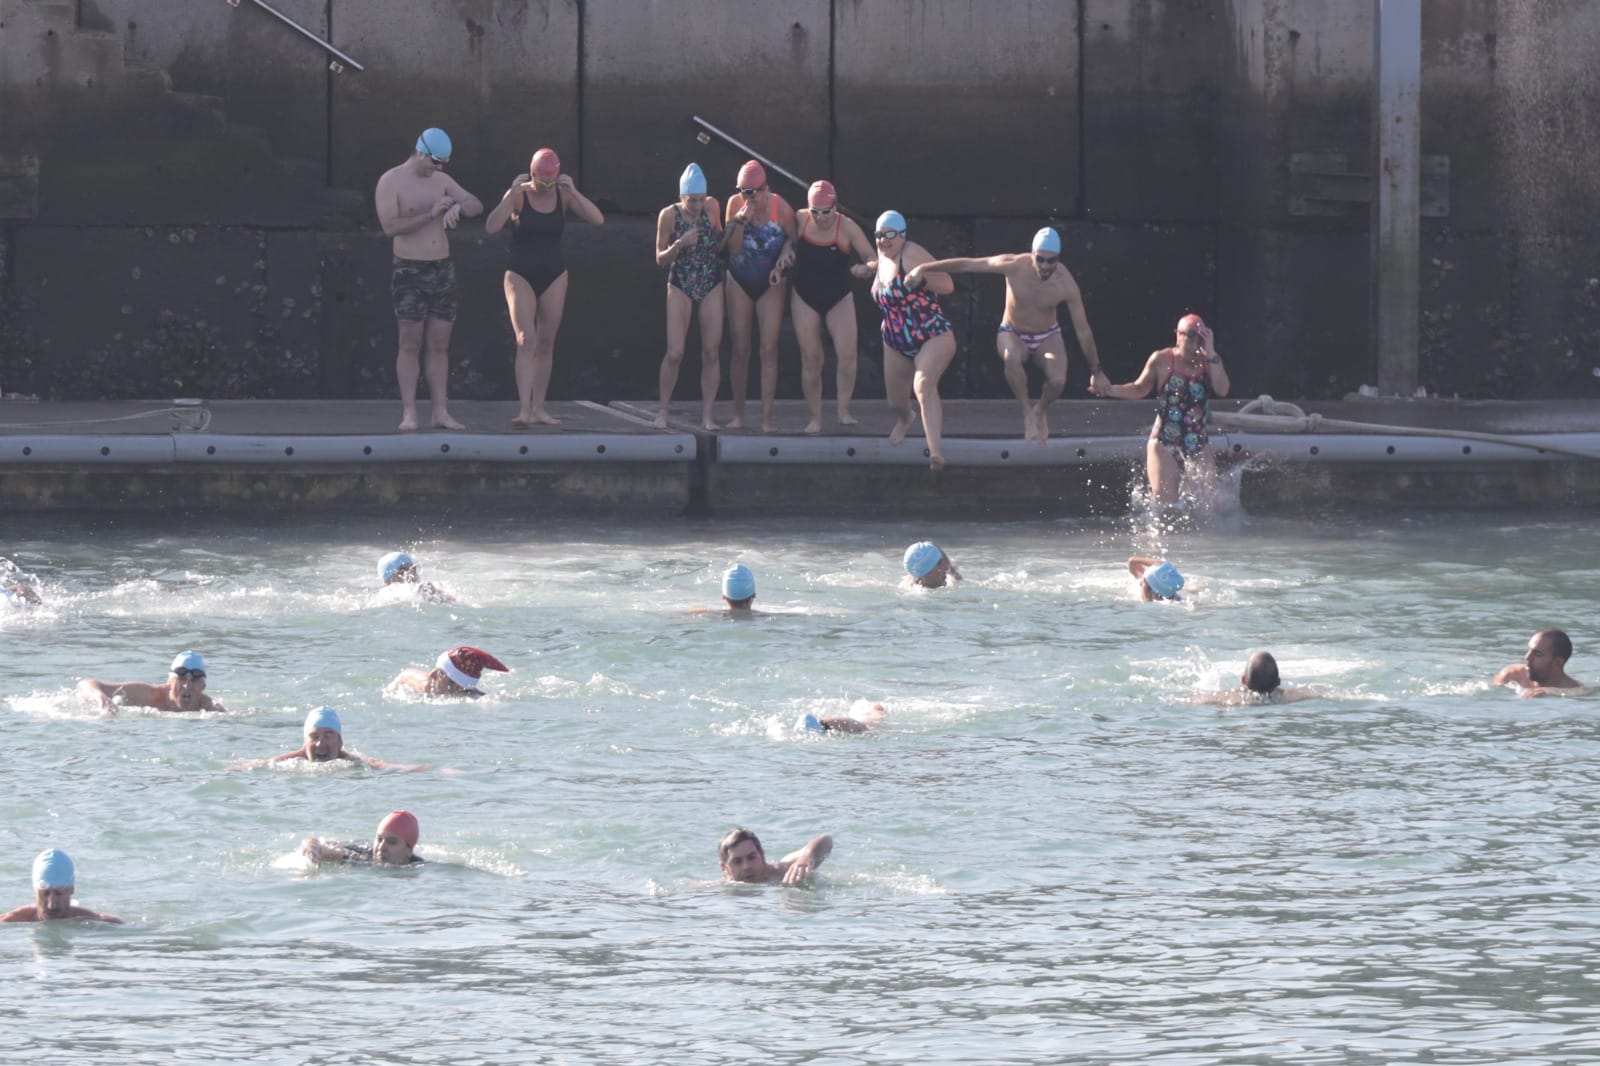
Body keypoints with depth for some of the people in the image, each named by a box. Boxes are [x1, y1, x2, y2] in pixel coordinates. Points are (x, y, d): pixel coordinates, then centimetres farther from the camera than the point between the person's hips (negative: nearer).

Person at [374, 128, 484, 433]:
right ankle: (408, 415, -5)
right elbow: (390, 226, -19)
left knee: (440, 346, 4)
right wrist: (430, 215, -23)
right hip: (410, 271, -5)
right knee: (410, 345, -6)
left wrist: (457, 207, -21)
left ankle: (441, 413, 4)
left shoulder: (441, 181, 9)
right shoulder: (391, 182, -8)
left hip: (443, 270, 5)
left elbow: (477, 206, 2)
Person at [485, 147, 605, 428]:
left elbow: (598, 220, -12)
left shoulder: (563, 196, -1)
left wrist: (573, 192, -21)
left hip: (554, 276, 4)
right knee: (526, 340, -16)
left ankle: (539, 408, 14)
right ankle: (524, 408, -22)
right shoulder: (519, 196, -9)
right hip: (521, 275, -4)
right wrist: (511, 193, -27)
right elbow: (491, 227, -21)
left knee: (546, 344, 7)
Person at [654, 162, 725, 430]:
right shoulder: (669, 215, -9)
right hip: (680, 288, -2)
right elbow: (660, 259, -5)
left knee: (711, 352, -1)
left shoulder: (711, 207, -3)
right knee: (675, 353, -8)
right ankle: (663, 409, 8)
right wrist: (679, 244, -21)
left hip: (711, 288, 2)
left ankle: (707, 414, 5)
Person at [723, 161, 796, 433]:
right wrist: (741, 220, -26)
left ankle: (767, 418, -6)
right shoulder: (735, 204, -10)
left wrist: (782, 262, -14)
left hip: (770, 285, -1)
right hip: (740, 283, 1)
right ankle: (738, 415, 13)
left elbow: (790, 240, 3)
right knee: (740, 349, 4)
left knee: (769, 350, -5)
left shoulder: (780, 208, -13)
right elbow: (732, 247, -13)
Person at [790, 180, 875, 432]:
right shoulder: (800, 220, -8)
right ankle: (815, 418, 10)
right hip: (805, 299, 2)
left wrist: (866, 268, -33)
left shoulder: (846, 227, -14)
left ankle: (844, 411, -5)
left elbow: (872, 257, -12)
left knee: (847, 354, -19)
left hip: (839, 299, -2)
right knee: (811, 359, 1)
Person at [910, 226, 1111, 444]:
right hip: (1013, 334, -1)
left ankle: (1041, 411, 10)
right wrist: (924, 268, -16)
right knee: (1012, 356, -38)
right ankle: (1027, 412, -17)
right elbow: (967, 265, -17)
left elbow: (1083, 330, -14)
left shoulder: (1066, 285, -24)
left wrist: (1096, 370, -7)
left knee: (1057, 380, -27)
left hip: (1047, 336, 1)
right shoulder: (1014, 266, -26)